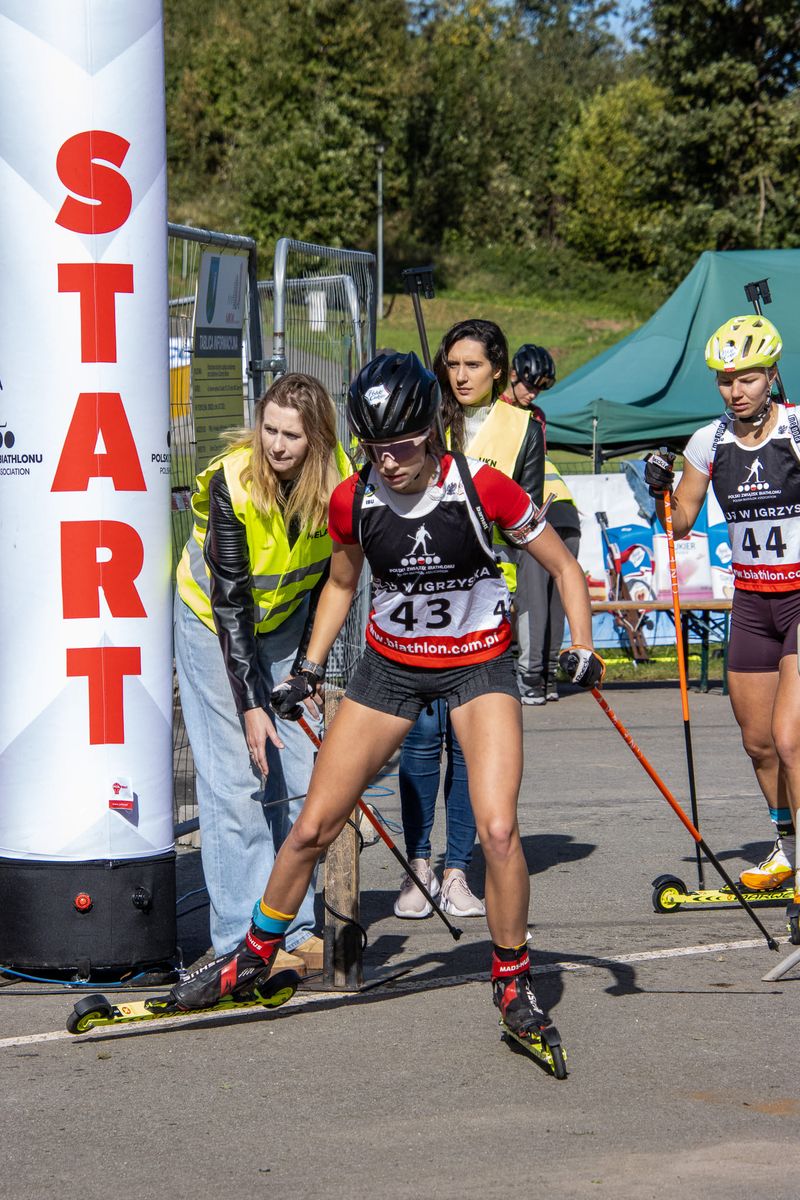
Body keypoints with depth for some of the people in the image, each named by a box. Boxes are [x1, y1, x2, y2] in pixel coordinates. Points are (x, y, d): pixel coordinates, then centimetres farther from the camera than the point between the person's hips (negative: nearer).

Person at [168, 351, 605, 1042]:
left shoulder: (481, 487, -20)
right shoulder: (353, 501, -11)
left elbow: (564, 567, -8)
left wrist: (582, 649, -19)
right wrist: (310, 670, 5)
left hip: (478, 664, -3)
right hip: (390, 665, 3)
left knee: (498, 830, -20)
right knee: (312, 828, 3)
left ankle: (513, 981, 0)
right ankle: (253, 959, 24)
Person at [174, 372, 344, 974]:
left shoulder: (338, 483, -17)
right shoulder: (232, 482, -29)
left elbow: (328, 580, -3)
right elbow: (231, 599, -25)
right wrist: (248, 704, -24)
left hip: (287, 620, 4)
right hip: (216, 623, -4)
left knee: (300, 778, 3)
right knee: (237, 782, -10)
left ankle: (295, 930, 13)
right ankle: (243, 940, -5)